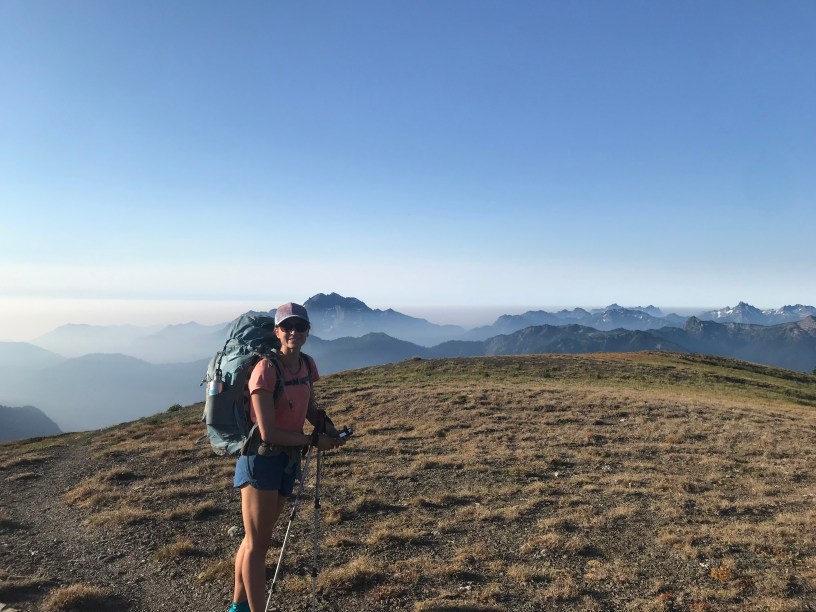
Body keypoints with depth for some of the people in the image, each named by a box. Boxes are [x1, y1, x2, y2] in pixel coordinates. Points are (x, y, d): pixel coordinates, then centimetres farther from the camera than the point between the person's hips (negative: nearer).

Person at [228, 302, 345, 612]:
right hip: (261, 458, -7)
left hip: (287, 459, 7)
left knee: (255, 540, 21)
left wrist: (326, 425, -4)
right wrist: (313, 440, -14)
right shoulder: (265, 370, -21)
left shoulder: (307, 365, 1)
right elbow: (268, 433, -23)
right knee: (257, 544, 4)